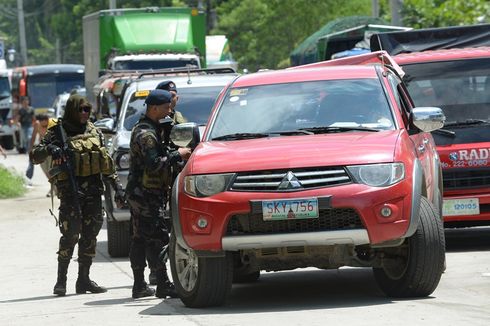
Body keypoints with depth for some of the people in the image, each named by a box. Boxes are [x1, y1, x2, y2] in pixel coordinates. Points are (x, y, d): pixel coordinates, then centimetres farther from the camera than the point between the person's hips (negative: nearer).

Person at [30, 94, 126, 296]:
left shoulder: (94, 132, 15)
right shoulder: (58, 132, 1)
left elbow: (107, 164, 20)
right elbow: (35, 156, -4)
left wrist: (117, 186, 13)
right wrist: (49, 149, -25)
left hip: (93, 190, 5)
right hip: (70, 189, -5)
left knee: (90, 234, 4)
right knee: (70, 234, -13)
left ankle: (84, 279, 10)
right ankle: (61, 280, -7)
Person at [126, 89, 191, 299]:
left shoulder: (141, 128, 17)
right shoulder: (147, 133, -16)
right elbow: (154, 164, -24)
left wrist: (174, 155, 8)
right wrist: (177, 155, -15)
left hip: (138, 193, 11)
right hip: (146, 194, -11)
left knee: (140, 238, 11)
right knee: (157, 238, -11)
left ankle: (139, 285, 14)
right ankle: (163, 285, -13)